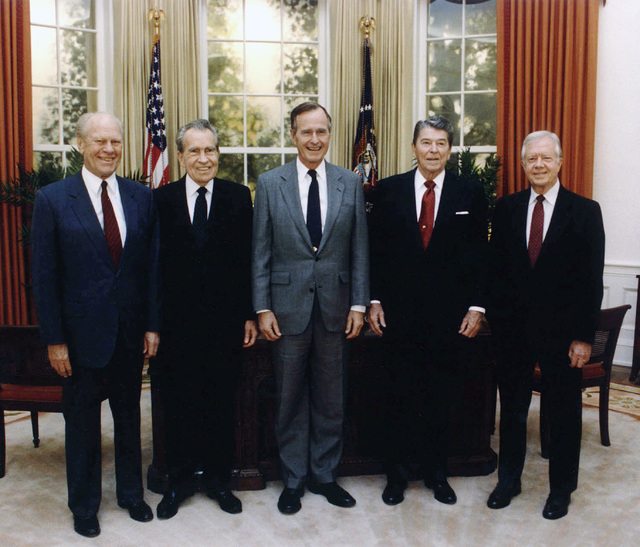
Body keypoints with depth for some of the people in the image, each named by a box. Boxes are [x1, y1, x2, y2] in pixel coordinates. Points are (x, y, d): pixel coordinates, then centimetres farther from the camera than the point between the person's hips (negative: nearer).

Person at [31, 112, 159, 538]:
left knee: (129, 414, 18)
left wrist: (153, 324, 0)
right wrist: (54, 339, -9)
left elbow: (152, 266, 3)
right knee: (82, 422, 12)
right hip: (82, 332, -2)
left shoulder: (141, 197, 1)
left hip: (131, 332, 3)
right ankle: (84, 505, 33)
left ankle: (131, 493, 38)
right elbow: (45, 276, -7)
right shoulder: (53, 199, -7)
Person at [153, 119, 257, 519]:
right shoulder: (162, 199, 2)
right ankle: (180, 481, 27)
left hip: (225, 320, 0)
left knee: (222, 402, 11)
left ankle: (219, 478, 28)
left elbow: (248, 260, 1)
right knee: (179, 402, 10)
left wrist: (249, 315, -3)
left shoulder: (238, 197, 3)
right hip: (178, 320, 0)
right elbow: (153, 263, 0)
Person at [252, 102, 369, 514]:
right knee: (291, 399, 9)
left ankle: (324, 475, 28)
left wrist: (359, 304, 0)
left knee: (331, 398, 11)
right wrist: (263, 308, -5)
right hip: (289, 306, -1)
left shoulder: (350, 183, 5)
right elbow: (261, 252, 0)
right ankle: (294, 480, 25)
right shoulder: (270, 183, 1)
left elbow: (359, 249, 5)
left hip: (335, 307, 2)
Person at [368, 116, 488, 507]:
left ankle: (437, 471, 28)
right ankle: (397, 473, 24)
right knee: (401, 397, 8)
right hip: (400, 312, 0)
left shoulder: (471, 194, 3)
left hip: (450, 315, 0)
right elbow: (377, 250, 4)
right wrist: (374, 301, -1)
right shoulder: (389, 191, 4)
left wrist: (476, 307, -3)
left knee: (442, 399, 10)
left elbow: (480, 255, 3)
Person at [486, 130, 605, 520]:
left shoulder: (585, 211, -3)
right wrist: (496, 319, -1)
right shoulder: (507, 208, 5)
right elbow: (497, 267, 5)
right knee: (512, 407, 15)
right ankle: (509, 480, 32)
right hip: (513, 328, 2)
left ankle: (562, 489, 29)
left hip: (560, 330, -2)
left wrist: (583, 337, -10)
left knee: (565, 412, 11)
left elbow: (591, 280, -6)